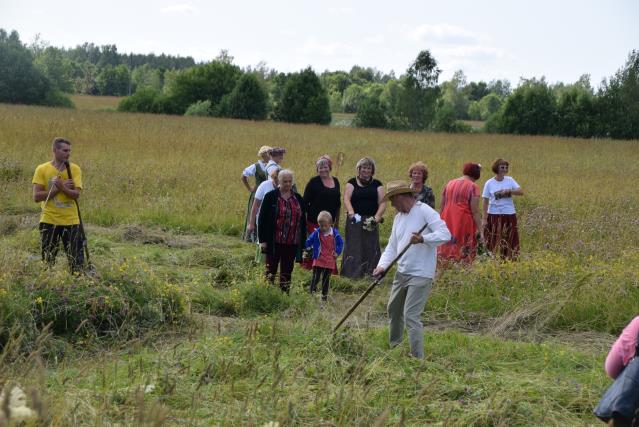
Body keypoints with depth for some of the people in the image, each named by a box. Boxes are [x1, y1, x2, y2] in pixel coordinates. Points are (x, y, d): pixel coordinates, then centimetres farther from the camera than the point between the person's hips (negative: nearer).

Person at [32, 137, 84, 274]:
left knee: (76, 261, 1)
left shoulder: (74, 169, 1)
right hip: (49, 221, -1)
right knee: (47, 261, 6)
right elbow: (36, 197, -8)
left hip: (71, 221, 1)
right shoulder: (42, 169, -1)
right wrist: (58, 188, -13)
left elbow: (76, 194, -11)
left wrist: (62, 187, -26)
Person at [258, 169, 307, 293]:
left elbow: (303, 221, 13)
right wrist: (262, 239, -8)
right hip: (274, 242, -3)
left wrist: (302, 242, 9)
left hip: (292, 243, 3)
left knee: (287, 271, 9)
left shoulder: (298, 199, 9)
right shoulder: (270, 197, -2)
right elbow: (262, 218, -3)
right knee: (271, 270, 0)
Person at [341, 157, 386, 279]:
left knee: (371, 248, 0)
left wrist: (377, 216, -16)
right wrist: (351, 213, -24)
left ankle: (370, 273, 3)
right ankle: (352, 273, -2)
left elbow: (382, 202, 1)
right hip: (354, 220, -1)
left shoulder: (376, 184, 10)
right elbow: (346, 199, -7)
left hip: (371, 221, 1)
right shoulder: (352, 182, 7)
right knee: (353, 247, -5)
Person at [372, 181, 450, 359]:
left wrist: (423, 239, -35)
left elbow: (445, 234, -21)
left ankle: (418, 358, -7)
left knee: (411, 316, -13)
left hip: (420, 275, -9)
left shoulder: (425, 211, -12)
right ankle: (394, 348, 42)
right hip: (402, 273, 9)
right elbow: (392, 246, 12)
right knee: (394, 310, 22)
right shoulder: (398, 217, 13)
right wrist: (382, 265, -4)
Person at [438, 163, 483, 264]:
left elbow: (442, 207, 17)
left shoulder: (449, 184, 13)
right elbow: (475, 211, -10)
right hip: (464, 225, -6)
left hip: (447, 223, 6)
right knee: (463, 256, -3)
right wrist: (479, 230, -8)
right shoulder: (473, 187, -5)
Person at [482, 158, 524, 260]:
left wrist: (508, 191, -17)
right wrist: (484, 218, -5)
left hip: (509, 215, 2)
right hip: (494, 215, -2)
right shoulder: (489, 183, -1)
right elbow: (486, 202, 0)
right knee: (494, 242, 1)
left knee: (509, 241, 2)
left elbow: (521, 192, -3)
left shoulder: (510, 180, 5)